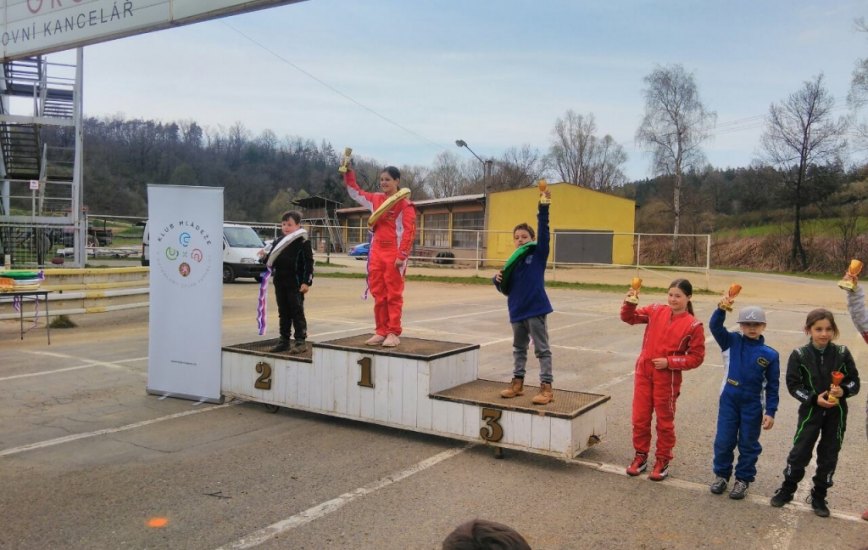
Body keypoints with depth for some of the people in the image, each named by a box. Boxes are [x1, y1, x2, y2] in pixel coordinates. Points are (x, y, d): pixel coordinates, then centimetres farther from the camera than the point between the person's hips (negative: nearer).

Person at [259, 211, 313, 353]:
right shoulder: (278, 242, 13)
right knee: (283, 312, 12)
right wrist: (264, 257, -4)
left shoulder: (303, 241, -8)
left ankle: (301, 341, 2)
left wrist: (307, 282, -17)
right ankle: (284, 340, 19)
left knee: (297, 312, -3)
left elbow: (308, 263, -11)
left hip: (296, 284, -7)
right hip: (280, 283, 7)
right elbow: (272, 260, 19)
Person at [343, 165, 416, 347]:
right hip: (376, 252, 6)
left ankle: (393, 333, 4)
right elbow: (355, 192, 24)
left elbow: (409, 231, -11)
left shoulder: (404, 204, -7)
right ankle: (381, 332, 14)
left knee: (393, 295, -1)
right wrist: (348, 172, 13)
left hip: (394, 253, -6)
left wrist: (402, 256, -16)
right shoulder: (375, 199, 11)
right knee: (378, 295, 8)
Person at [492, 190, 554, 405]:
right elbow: (506, 290, 11)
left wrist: (543, 207, -26)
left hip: (535, 309, -6)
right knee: (519, 348, 18)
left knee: (542, 349, 1)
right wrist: (499, 280, -10)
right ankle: (517, 382, 30)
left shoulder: (538, 254, -3)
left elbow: (543, 231, -16)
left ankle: (546, 387, 6)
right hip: (517, 311, 6)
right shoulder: (513, 261, 8)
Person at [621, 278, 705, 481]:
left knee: (665, 420, 11)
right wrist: (630, 302, -16)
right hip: (643, 373, 3)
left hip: (667, 378, -3)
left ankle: (663, 461, 26)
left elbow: (696, 357, -8)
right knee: (640, 417, 11)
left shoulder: (693, 325, -9)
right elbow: (629, 318, 3)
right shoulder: (656, 311, 1)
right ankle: (641, 455, 28)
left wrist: (669, 362, -16)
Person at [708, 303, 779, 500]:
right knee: (723, 441, 8)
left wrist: (770, 412, -4)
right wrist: (722, 308, -36)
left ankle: (743, 479, 26)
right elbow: (715, 327, -19)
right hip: (728, 400, 1)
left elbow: (772, 386, -2)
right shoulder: (731, 342, -4)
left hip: (752, 405, -1)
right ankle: (721, 474, 27)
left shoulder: (770, 354, -6)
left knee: (748, 444, 11)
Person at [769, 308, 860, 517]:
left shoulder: (842, 354, -6)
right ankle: (787, 489, 21)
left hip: (836, 413, 2)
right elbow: (793, 385, -7)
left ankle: (819, 496, 25)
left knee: (829, 456, 10)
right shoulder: (799, 355, -9)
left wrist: (843, 391, -20)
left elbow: (854, 382, 1)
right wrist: (814, 398, -19)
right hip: (810, 411, -1)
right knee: (800, 453, 3)